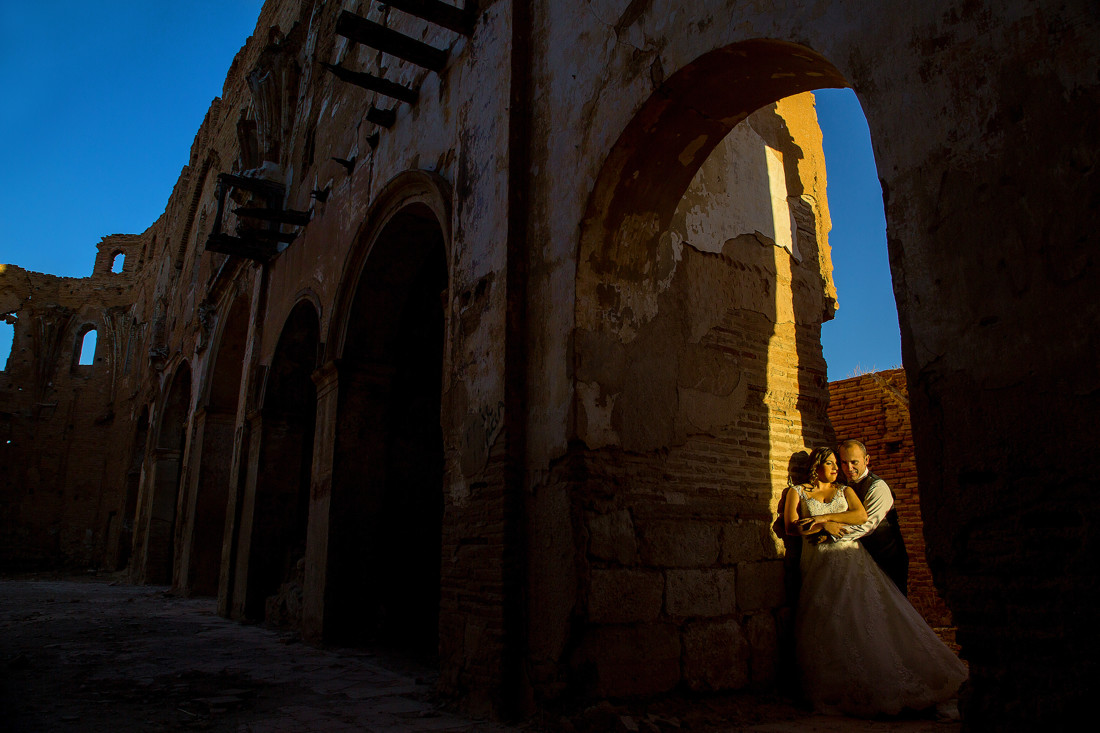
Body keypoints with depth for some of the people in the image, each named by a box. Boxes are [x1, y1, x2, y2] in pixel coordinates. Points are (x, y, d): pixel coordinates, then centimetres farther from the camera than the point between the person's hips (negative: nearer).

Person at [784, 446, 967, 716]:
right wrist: (829, 526, -7)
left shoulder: (845, 491, 18)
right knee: (828, 626, -11)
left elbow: (861, 515, -1)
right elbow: (791, 527, -1)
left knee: (870, 615, -9)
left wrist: (824, 518, -9)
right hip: (819, 564, -2)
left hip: (851, 561, 2)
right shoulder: (797, 492, 12)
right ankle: (839, 691, -4)